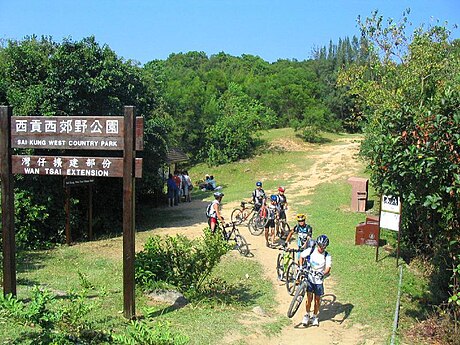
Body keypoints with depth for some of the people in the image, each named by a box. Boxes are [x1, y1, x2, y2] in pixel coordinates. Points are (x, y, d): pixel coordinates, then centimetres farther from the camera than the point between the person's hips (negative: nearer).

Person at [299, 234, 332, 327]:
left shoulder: (327, 256, -9)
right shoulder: (310, 250, -7)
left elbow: (328, 269, -17)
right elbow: (302, 256, 9)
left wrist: (323, 273, -37)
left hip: (318, 279, 0)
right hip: (309, 277, 0)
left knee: (317, 298, 7)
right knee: (309, 297, -5)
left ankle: (314, 316, 26)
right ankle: (307, 315, 15)